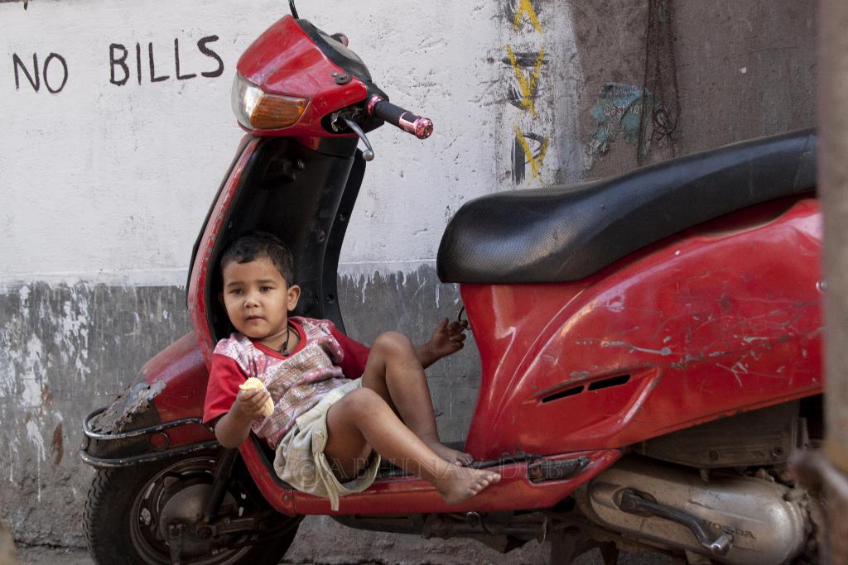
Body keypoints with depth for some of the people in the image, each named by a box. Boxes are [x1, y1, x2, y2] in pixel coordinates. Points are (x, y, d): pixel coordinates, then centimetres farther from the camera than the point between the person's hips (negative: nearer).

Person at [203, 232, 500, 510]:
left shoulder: (317, 333, 22)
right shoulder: (233, 356, 5)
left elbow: (374, 367, 30)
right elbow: (227, 438, -1)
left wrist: (428, 351, 17)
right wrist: (242, 413, -25)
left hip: (361, 435, 6)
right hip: (304, 447, -6)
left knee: (391, 344, -8)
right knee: (361, 401, -36)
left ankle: (428, 442, -20)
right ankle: (444, 478, -46)